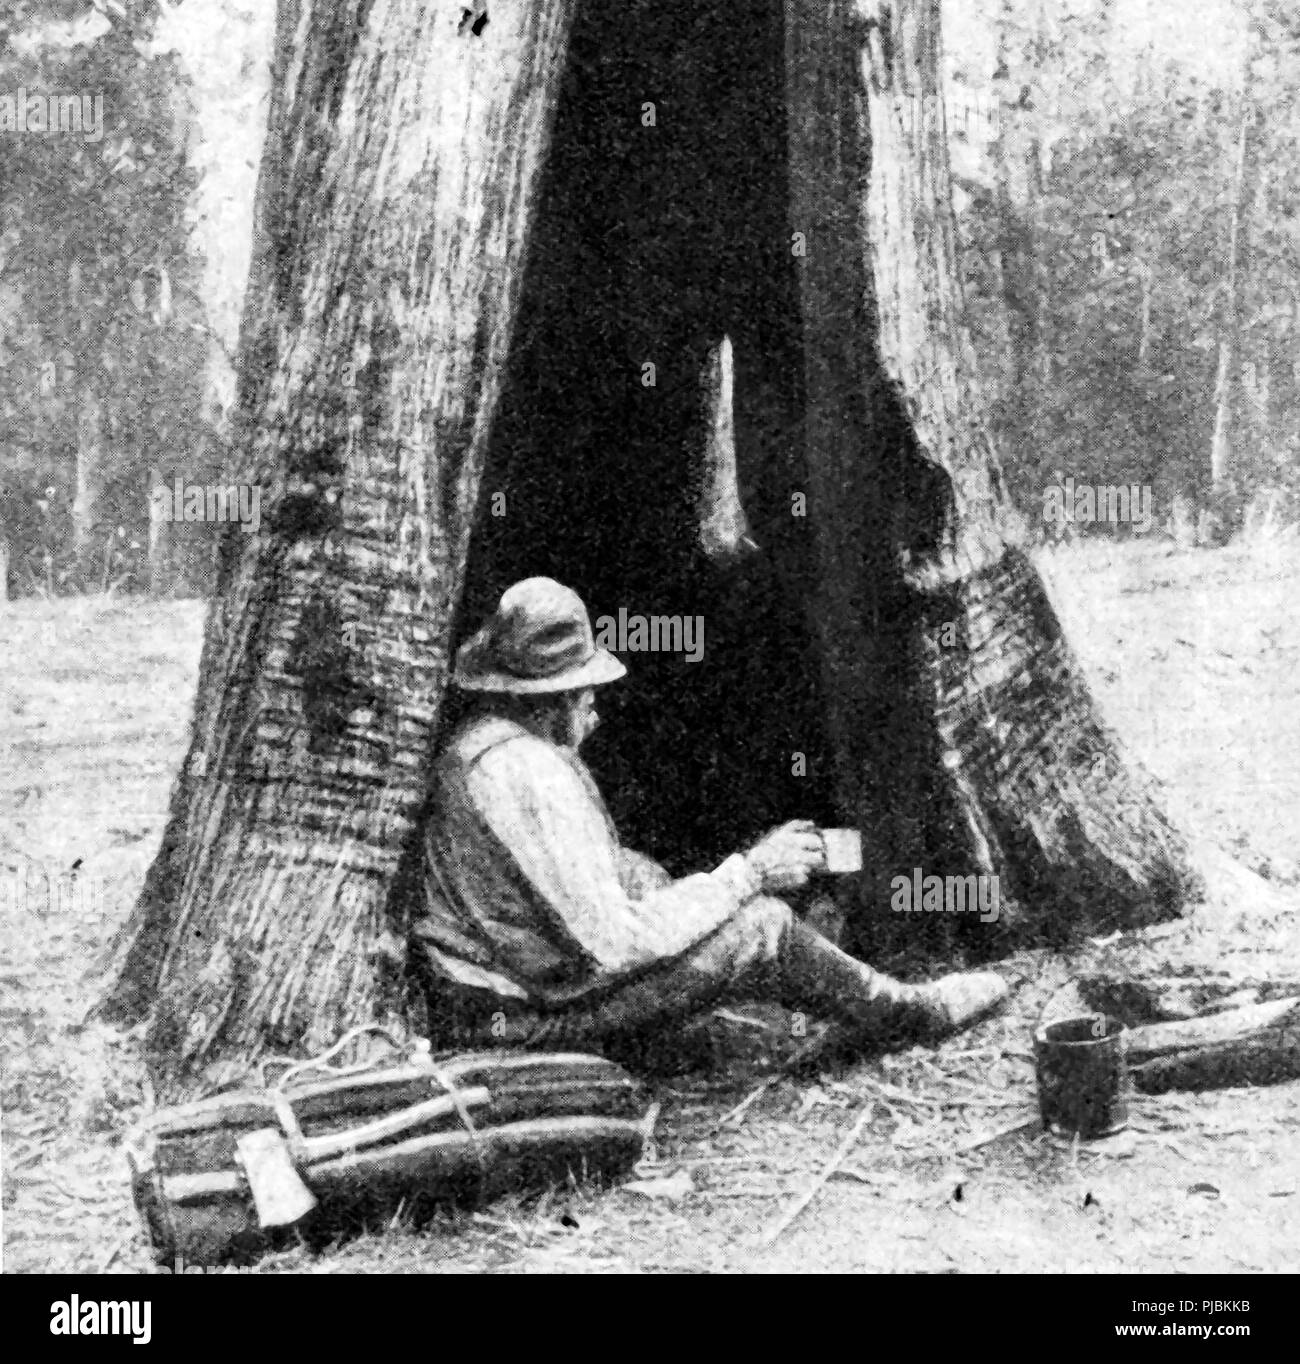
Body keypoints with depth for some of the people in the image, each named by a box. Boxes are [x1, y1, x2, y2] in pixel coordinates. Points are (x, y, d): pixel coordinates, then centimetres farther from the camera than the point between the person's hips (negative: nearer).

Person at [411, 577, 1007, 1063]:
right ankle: (909, 1017, 15)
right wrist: (749, 873, -19)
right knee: (759, 926, -9)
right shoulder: (528, 776, -27)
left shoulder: (478, 738, 6)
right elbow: (615, 940, -26)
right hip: (524, 1019, -10)